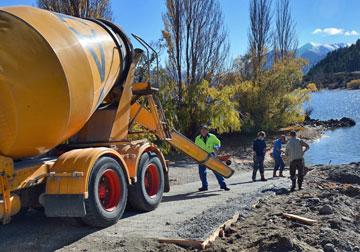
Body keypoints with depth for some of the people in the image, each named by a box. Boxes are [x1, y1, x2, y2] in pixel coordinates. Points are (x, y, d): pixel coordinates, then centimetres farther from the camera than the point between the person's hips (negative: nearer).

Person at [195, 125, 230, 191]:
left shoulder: (212, 137, -4)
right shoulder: (198, 138, 1)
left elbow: (218, 142, 7)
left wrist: (216, 147, -14)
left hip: (211, 155, -2)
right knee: (201, 172, 1)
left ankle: (222, 185, 7)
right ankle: (204, 186, 16)